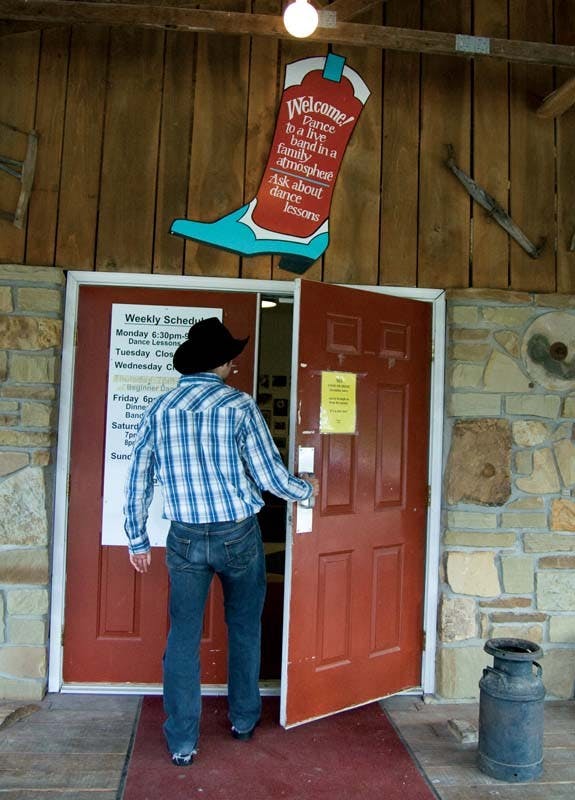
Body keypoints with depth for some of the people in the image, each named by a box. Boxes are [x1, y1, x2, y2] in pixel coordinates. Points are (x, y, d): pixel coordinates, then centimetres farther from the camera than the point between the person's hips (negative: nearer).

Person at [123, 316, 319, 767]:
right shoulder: (239, 406, -10)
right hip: (238, 535, -1)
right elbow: (270, 476, -10)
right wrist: (307, 489, 10)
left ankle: (182, 743, 17)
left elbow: (138, 479, 3)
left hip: (186, 538, 2)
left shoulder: (159, 409, 0)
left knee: (183, 637, 10)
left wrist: (137, 539, 13)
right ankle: (244, 720, 34)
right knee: (244, 629, 18)